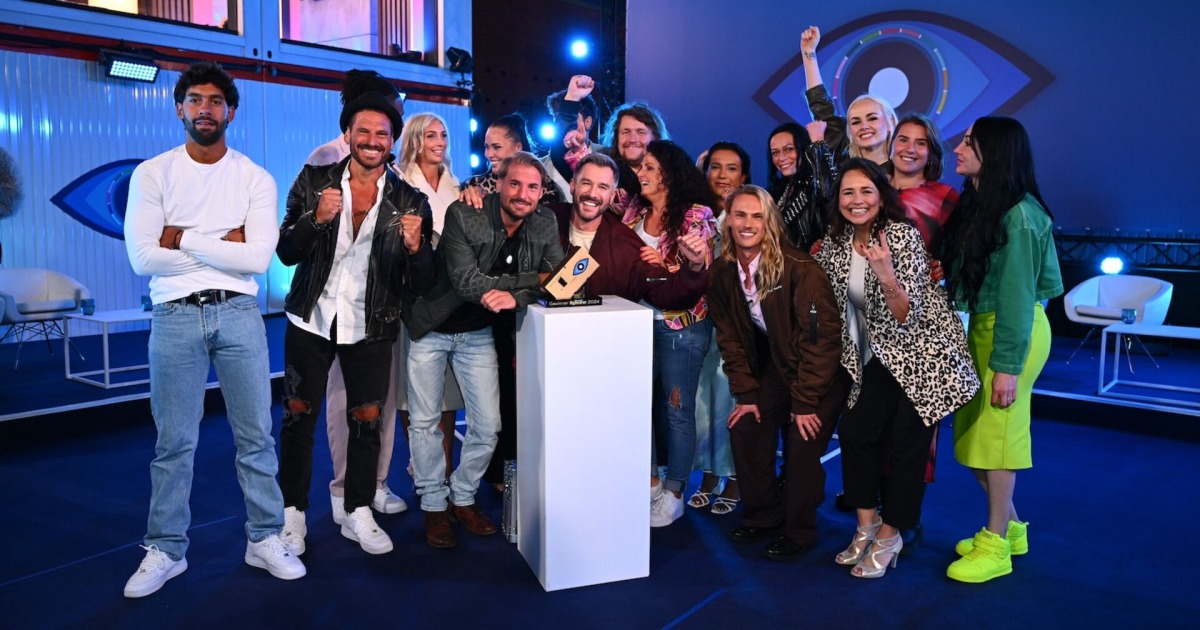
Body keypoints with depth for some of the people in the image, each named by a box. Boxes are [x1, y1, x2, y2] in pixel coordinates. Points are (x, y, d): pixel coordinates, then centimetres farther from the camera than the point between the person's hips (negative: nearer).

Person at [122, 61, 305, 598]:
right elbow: (143, 258, -9)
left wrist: (182, 238, -9)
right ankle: (166, 550, 22)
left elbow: (258, 258, -10)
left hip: (238, 313, 1)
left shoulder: (256, 179, 3)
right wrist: (222, 245, -8)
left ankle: (265, 540, 21)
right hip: (175, 316, 0)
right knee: (174, 442, 7)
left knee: (256, 434, 7)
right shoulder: (152, 174, 2)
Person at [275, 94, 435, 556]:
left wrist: (415, 247, -25)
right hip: (311, 318, 0)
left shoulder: (409, 202, -3)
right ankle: (292, 513, 23)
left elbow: (422, 284, -4)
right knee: (299, 414, 6)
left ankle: (358, 512, 24)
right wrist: (317, 219, -21)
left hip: (370, 326, 0)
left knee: (367, 419, 7)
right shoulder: (314, 182, -1)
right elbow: (286, 253, -3)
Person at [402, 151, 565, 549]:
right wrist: (533, 279, -26)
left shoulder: (545, 225, -8)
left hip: (479, 333, 3)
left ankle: (463, 497, 26)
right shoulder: (463, 215, -22)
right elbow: (467, 282, -28)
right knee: (424, 421, 7)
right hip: (430, 328, -3)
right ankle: (434, 505, 25)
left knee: (488, 426, 2)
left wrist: (515, 297, -33)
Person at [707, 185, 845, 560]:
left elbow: (820, 336, -24)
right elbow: (729, 337, -1)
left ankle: (798, 532, 13)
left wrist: (805, 402, -21)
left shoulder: (798, 268, -26)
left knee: (802, 445, -9)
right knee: (745, 428, -3)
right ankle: (761, 517, 17)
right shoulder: (723, 272, -8)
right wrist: (746, 394, -5)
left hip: (821, 371, -5)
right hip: (774, 367, 6)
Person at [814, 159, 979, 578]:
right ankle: (866, 524, 22)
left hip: (923, 354, -6)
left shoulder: (902, 235, -21)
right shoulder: (836, 242, -2)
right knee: (855, 431, 4)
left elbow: (907, 316, -25)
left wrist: (888, 277, -40)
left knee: (905, 443, -2)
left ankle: (889, 536, 15)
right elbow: (831, 302, 14)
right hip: (879, 356, 6)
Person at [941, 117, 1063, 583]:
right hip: (980, 326, 8)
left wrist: (1007, 366, -17)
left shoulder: (1018, 214, -17)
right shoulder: (974, 205, 8)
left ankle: (996, 547, 16)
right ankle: (1010, 526, 31)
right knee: (971, 434, 12)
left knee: (996, 434, 1)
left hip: (1013, 331, -8)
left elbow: (1018, 294, -18)